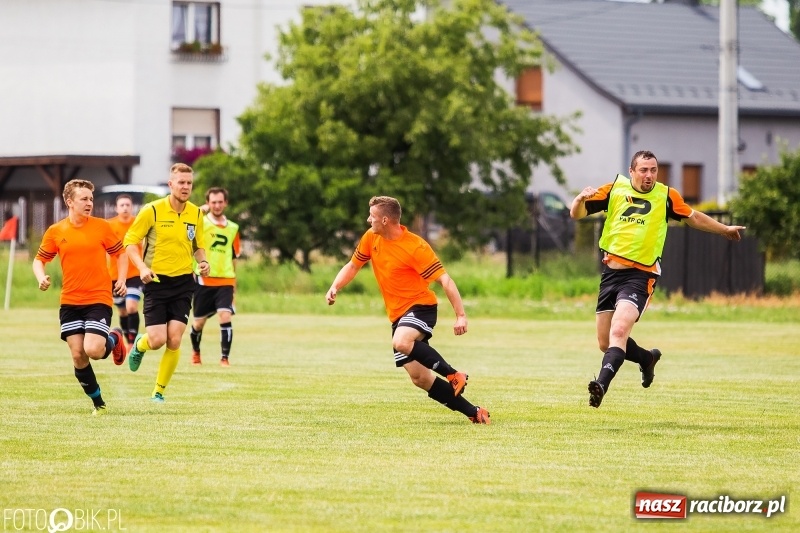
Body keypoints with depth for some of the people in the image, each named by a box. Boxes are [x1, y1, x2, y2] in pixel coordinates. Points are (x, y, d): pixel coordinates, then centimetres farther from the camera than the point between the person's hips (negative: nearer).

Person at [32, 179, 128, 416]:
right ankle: (98, 403, 17)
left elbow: (120, 254, 9)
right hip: (70, 302, 2)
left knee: (93, 350, -19)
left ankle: (114, 339, 18)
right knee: (78, 356, -2)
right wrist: (41, 278, -10)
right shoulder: (55, 232, 1)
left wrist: (121, 280, -5)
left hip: (99, 299, -2)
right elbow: (39, 260, 11)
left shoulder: (102, 227, -2)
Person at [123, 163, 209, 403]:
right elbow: (130, 241, -5)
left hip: (183, 282, 3)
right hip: (156, 282, -3)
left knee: (174, 341, -7)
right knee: (157, 340, -10)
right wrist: (142, 268, -20)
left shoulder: (196, 214, 4)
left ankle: (159, 391, 10)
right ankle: (139, 345, 29)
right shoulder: (152, 211, -9)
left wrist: (203, 261, -6)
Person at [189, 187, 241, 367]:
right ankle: (195, 351, 35)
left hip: (225, 281, 2)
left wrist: (233, 281, 22)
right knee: (199, 321, 8)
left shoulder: (233, 228, 10)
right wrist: (200, 211, -31)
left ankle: (225, 357, -8)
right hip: (203, 280, -2)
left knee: (225, 316, -15)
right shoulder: (200, 223, -2)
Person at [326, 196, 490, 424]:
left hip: (420, 306, -7)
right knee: (419, 378, -2)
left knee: (401, 343, -38)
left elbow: (445, 280, -19)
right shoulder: (371, 238, 2)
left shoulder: (416, 247, -18)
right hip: (397, 315, 7)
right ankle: (473, 412, 6)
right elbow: (352, 266, 17)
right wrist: (335, 288, -2)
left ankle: (454, 375, -21)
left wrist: (461, 315, -27)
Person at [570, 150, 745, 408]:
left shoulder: (666, 196, 4)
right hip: (611, 272, 3)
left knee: (619, 331, -26)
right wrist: (581, 198, -21)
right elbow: (577, 213, 2)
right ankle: (647, 358, 37)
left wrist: (725, 230, 30)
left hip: (640, 275, -3)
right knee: (606, 344, 9)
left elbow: (693, 217, 23)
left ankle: (601, 385, -37)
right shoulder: (614, 190, 4)